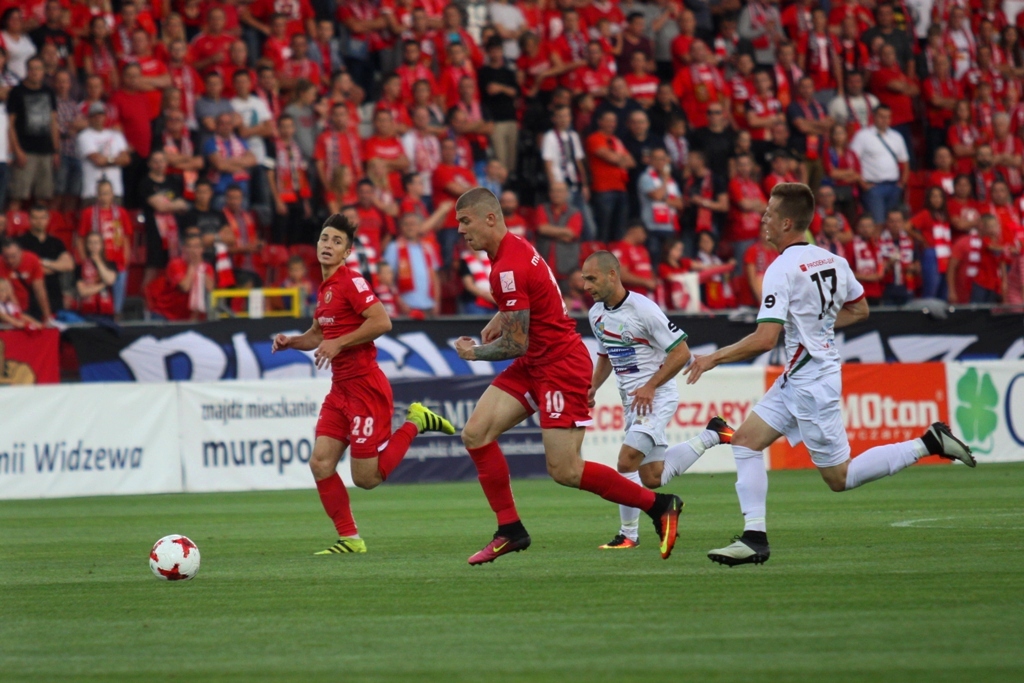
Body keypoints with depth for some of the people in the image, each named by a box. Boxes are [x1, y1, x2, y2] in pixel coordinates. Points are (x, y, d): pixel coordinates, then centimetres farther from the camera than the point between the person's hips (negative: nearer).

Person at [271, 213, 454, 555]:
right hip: (340, 388, 8)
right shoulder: (324, 288, 14)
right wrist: (291, 341, 8)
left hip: (365, 386, -8)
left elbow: (382, 321, -23)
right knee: (320, 463, -2)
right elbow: (319, 334, 28)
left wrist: (338, 344, -20)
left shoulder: (350, 282, -12)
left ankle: (415, 423, 13)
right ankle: (349, 539, 8)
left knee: (366, 478, -5)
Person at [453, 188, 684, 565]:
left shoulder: (509, 269, -23)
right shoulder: (512, 248, 7)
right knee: (475, 434, -1)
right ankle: (510, 531, 3)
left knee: (564, 471, -10)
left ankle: (659, 506, 4)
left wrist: (473, 352, -3)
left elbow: (516, 344, -19)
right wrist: (499, 320, 14)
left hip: (560, 365, -10)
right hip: (534, 364, 10)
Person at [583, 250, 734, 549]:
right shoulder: (596, 313, 5)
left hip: (656, 398, -9)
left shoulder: (643, 309, -19)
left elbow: (681, 352, -18)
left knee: (627, 462, -19)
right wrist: (592, 388, 5)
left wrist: (650, 387, -22)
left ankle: (628, 535, -4)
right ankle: (710, 436, 28)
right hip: (632, 401, 9)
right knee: (652, 478, 11)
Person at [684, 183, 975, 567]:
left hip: (811, 383, -9)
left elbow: (765, 339, -26)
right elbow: (859, 309, 19)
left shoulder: (782, 270, -20)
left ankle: (929, 444, -1)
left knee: (840, 477, 0)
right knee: (746, 440, 7)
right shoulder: (831, 260, 6)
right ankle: (755, 538, 2)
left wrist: (713, 358, -15)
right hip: (797, 380, 9)